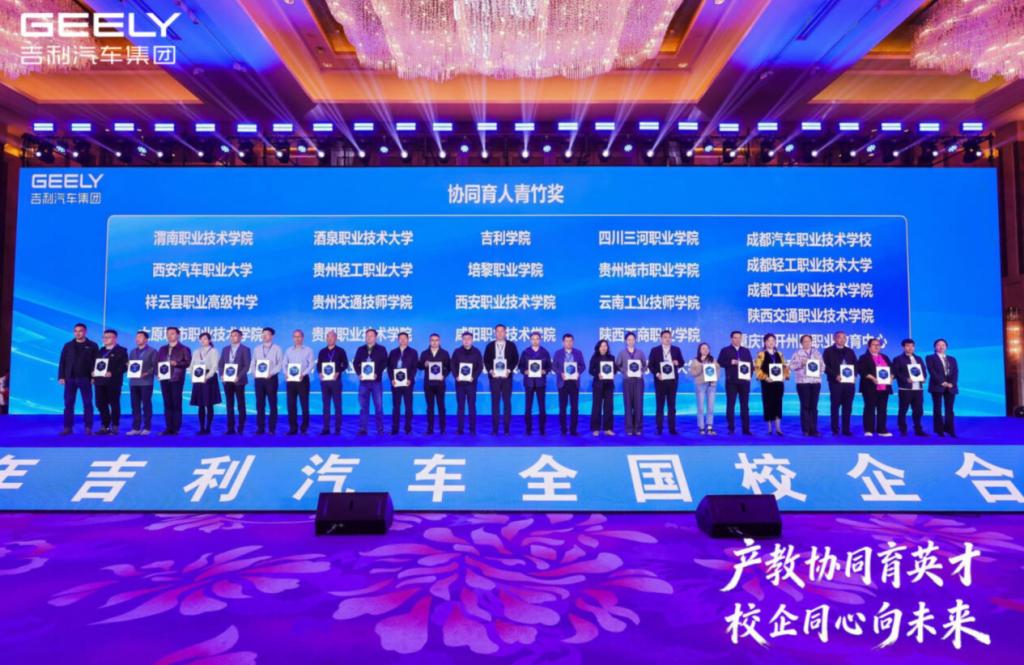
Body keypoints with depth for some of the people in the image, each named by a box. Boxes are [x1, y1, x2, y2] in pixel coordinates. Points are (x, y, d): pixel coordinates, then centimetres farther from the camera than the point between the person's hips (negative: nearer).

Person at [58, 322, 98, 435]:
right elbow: (62, 362, 9)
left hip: (85, 378, -2)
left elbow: (96, 362, 1)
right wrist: (61, 377, -1)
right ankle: (67, 427, 8)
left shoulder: (92, 346, 5)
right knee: (68, 404, 3)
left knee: (87, 403, 0)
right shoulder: (68, 346, 11)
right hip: (70, 378, 2)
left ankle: (88, 428, 3)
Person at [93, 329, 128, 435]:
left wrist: (112, 373, -21)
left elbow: (124, 366, -9)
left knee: (114, 404, 0)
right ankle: (105, 426, 15)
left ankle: (115, 427, 7)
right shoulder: (101, 350, 20)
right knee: (100, 404, 5)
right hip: (100, 381, 6)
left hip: (113, 382, -6)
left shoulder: (121, 350, -1)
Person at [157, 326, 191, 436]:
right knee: (167, 404, 4)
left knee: (176, 404, -4)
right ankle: (168, 428, 7)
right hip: (164, 379, 4)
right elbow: (157, 362, 14)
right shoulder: (162, 349, 17)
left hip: (177, 379, -4)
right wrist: (157, 373, -2)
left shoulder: (184, 349, 4)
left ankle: (176, 428, -1)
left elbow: (188, 362, -4)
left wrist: (176, 363, -18)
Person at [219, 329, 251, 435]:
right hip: (227, 381, 4)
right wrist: (222, 374, -5)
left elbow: (247, 366, -7)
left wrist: (238, 377, -18)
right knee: (229, 405, 5)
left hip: (238, 381, -4)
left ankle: (241, 428, 4)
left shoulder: (245, 349, 0)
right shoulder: (225, 349, 14)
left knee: (241, 405, 0)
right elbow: (220, 364, 13)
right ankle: (230, 428, 9)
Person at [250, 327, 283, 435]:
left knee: (272, 404, -1)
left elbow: (280, 363, -4)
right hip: (258, 379, 3)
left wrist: (271, 373, -16)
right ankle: (260, 428, 8)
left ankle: (272, 428, 3)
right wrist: (254, 372, -5)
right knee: (260, 404, 4)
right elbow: (253, 363, 13)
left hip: (271, 378, -3)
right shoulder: (257, 349, 14)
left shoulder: (277, 349, 3)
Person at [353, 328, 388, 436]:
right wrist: (359, 373, -8)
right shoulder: (360, 349, 13)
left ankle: (380, 429, 5)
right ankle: (362, 429, 8)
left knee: (378, 406, -1)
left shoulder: (381, 349, 5)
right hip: (363, 381, 2)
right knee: (363, 406, 3)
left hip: (376, 381, -2)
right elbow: (355, 363, 9)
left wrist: (377, 374, -16)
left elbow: (384, 363, -3)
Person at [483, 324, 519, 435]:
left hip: (506, 377, 0)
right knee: (495, 403, 2)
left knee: (507, 402, 1)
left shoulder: (511, 345, 6)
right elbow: (486, 360, 6)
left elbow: (515, 359, 2)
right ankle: (494, 429, 5)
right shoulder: (490, 346, 8)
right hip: (494, 377, 1)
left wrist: (509, 370, -10)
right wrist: (490, 371, -9)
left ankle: (506, 429, 5)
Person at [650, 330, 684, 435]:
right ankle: (659, 428, 7)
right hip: (660, 380, -2)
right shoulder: (655, 350, 1)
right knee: (660, 405, 3)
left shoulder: (676, 349, 8)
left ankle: (672, 428, 8)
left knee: (672, 405, 5)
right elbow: (651, 365, -1)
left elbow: (681, 363, 10)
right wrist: (657, 374, -16)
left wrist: (677, 363, -13)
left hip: (672, 380, 2)